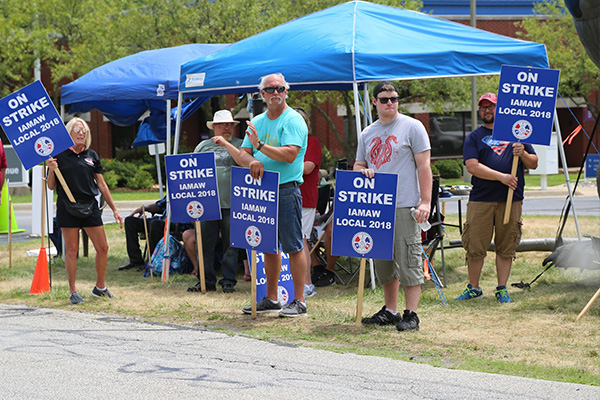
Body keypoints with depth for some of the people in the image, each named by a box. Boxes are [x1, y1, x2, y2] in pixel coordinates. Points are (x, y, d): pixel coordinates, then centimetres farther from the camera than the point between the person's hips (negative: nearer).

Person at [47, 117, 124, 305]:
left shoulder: (92, 155, 10)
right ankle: (73, 291, 9)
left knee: (103, 248, 1)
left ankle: (100, 287, 17)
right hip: (67, 207, -3)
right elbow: (51, 186, 3)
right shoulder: (59, 156, 0)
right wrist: (51, 170, -16)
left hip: (90, 206, 3)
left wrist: (114, 209, 12)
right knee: (71, 249, 0)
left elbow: (101, 185, 14)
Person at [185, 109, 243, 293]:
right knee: (205, 244, 1)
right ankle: (206, 280, 8)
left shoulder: (239, 144, 9)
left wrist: (226, 144, -15)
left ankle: (228, 281, 7)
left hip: (231, 203, -2)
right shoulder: (203, 146, 17)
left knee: (231, 244, 0)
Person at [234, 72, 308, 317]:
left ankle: (299, 301, -3)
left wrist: (260, 145, -24)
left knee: (293, 246, -6)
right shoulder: (257, 122, 15)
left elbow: (289, 154, -19)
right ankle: (271, 299, 20)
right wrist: (252, 161, -11)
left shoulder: (293, 120, -7)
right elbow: (243, 154, 11)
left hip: (286, 190, -7)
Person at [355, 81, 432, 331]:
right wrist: (362, 170, -2)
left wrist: (425, 202, -14)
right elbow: (358, 165, 25)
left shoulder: (412, 127, 0)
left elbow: (423, 165, -5)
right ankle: (390, 311, 21)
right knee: (383, 262, 11)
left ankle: (411, 314, -5)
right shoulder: (367, 134, 16)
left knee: (409, 261, -8)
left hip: (405, 207, -6)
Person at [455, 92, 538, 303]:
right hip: (481, 199, -1)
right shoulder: (474, 137, 9)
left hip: (511, 199, 1)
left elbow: (534, 163, 16)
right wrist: (501, 177, -15)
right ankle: (473, 288, 11)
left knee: (506, 247, 3)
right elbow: (472, 166, -6)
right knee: (475, 246, -2)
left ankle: (502, 289, 12)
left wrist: (522, 154, -6)